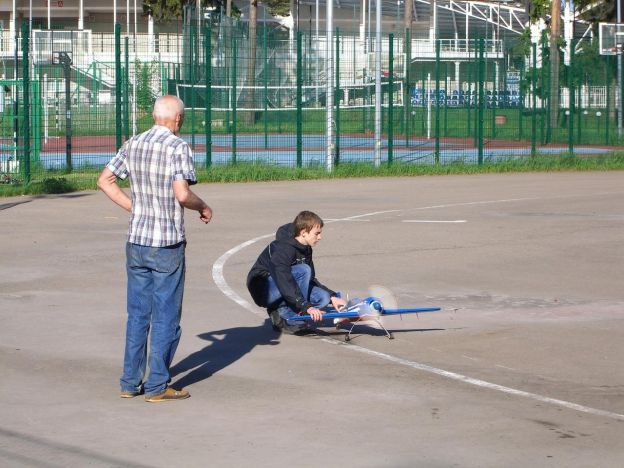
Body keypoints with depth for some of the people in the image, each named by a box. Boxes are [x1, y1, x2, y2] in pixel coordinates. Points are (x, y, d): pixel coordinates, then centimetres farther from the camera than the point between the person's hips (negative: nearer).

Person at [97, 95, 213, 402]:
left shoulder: (133, 145, 6)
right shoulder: (178, 147, -13)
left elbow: (105, 181, 9)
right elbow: (182, 194, -21)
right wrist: (203, 208, -2)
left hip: (136, 241, 6)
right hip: (167, 244, -6)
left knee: (137, 315, 14)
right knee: (166, 317, 3)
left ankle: (130, 383, 17)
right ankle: (157, 386, 6)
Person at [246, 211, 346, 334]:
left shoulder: (305, 249, 6)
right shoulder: (283, 248, -24)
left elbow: (311, 280, 12)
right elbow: (284, 281, -35)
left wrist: (332, 296, -4)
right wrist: (307, 307, -42)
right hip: (262, 289, -9)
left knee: (323, 297, -10)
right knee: (302, 270, -30)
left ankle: (279, 311, 0)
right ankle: (290, 320, -22)